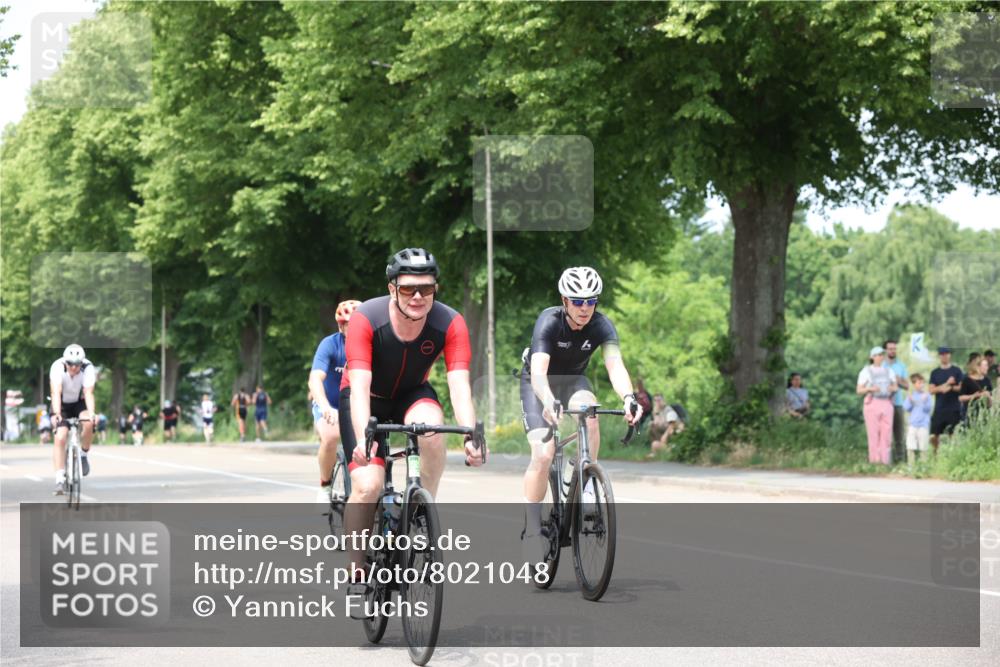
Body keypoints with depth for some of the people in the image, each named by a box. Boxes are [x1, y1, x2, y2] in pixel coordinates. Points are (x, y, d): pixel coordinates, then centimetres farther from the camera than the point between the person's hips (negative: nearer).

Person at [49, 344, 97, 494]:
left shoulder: (88, 368, -26)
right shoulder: (57, 367, -28)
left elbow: (88, 393, -33)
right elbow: (56, 393, -36)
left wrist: (92, 413, -49)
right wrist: (56, 414, -50)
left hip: (79, 403, 1)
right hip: (62, 404, -1)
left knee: (88, 423, -30)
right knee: (60, 438, -18)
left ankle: (84, 454, -4)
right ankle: (60, 478, -14)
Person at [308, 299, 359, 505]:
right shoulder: (330, 345, -21)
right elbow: (315, 378, -33)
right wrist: (325, 407, -52)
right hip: (329, 406, -2)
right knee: (331, 437, -33)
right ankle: (325, 486, -8)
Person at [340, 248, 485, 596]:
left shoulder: (450, 324, -24)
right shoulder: (366, 319, -30)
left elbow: (459, 384, -30)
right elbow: (360, 387, -36)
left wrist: (471, 436, -46)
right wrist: (363, 438, -51)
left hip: (411, 393, 2)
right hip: (368, 398, -1)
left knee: (432, 425, -35)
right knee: (367, 485, -20)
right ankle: (356, 575, -3)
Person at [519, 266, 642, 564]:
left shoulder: (601, 325, -23)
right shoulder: (549, 322, -30)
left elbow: (615, 365, -36)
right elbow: (538, 371, -42)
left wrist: (628, 397, -57)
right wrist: (549, 403, -62)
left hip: (573, 380, 3)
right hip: (539, 384, -2)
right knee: (543, 455, -20)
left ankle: (587, 486, -19)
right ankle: (531, 528, -6)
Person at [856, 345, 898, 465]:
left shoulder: (889, 371, 14)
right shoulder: (866, 371, 3)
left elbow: (895, 386, 17)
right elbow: (859, 391, 1)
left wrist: (893, 389, -7)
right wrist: (870, 389, -18)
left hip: (886, 403, 3)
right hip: (872, 403, -3)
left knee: (887, 432, -2)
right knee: (873, 433, -6)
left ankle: (886, 460, 0)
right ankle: (874, 460, -3)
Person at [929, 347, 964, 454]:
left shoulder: (956, 371, 5)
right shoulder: (935, 373, 11)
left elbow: (962, 388, -1)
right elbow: (932, 390, 3)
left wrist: (950, 388, -18)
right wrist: (946, 383, -11)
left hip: (954, 409, -2)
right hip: (939, 409, 2)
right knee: (934, 436, -1)